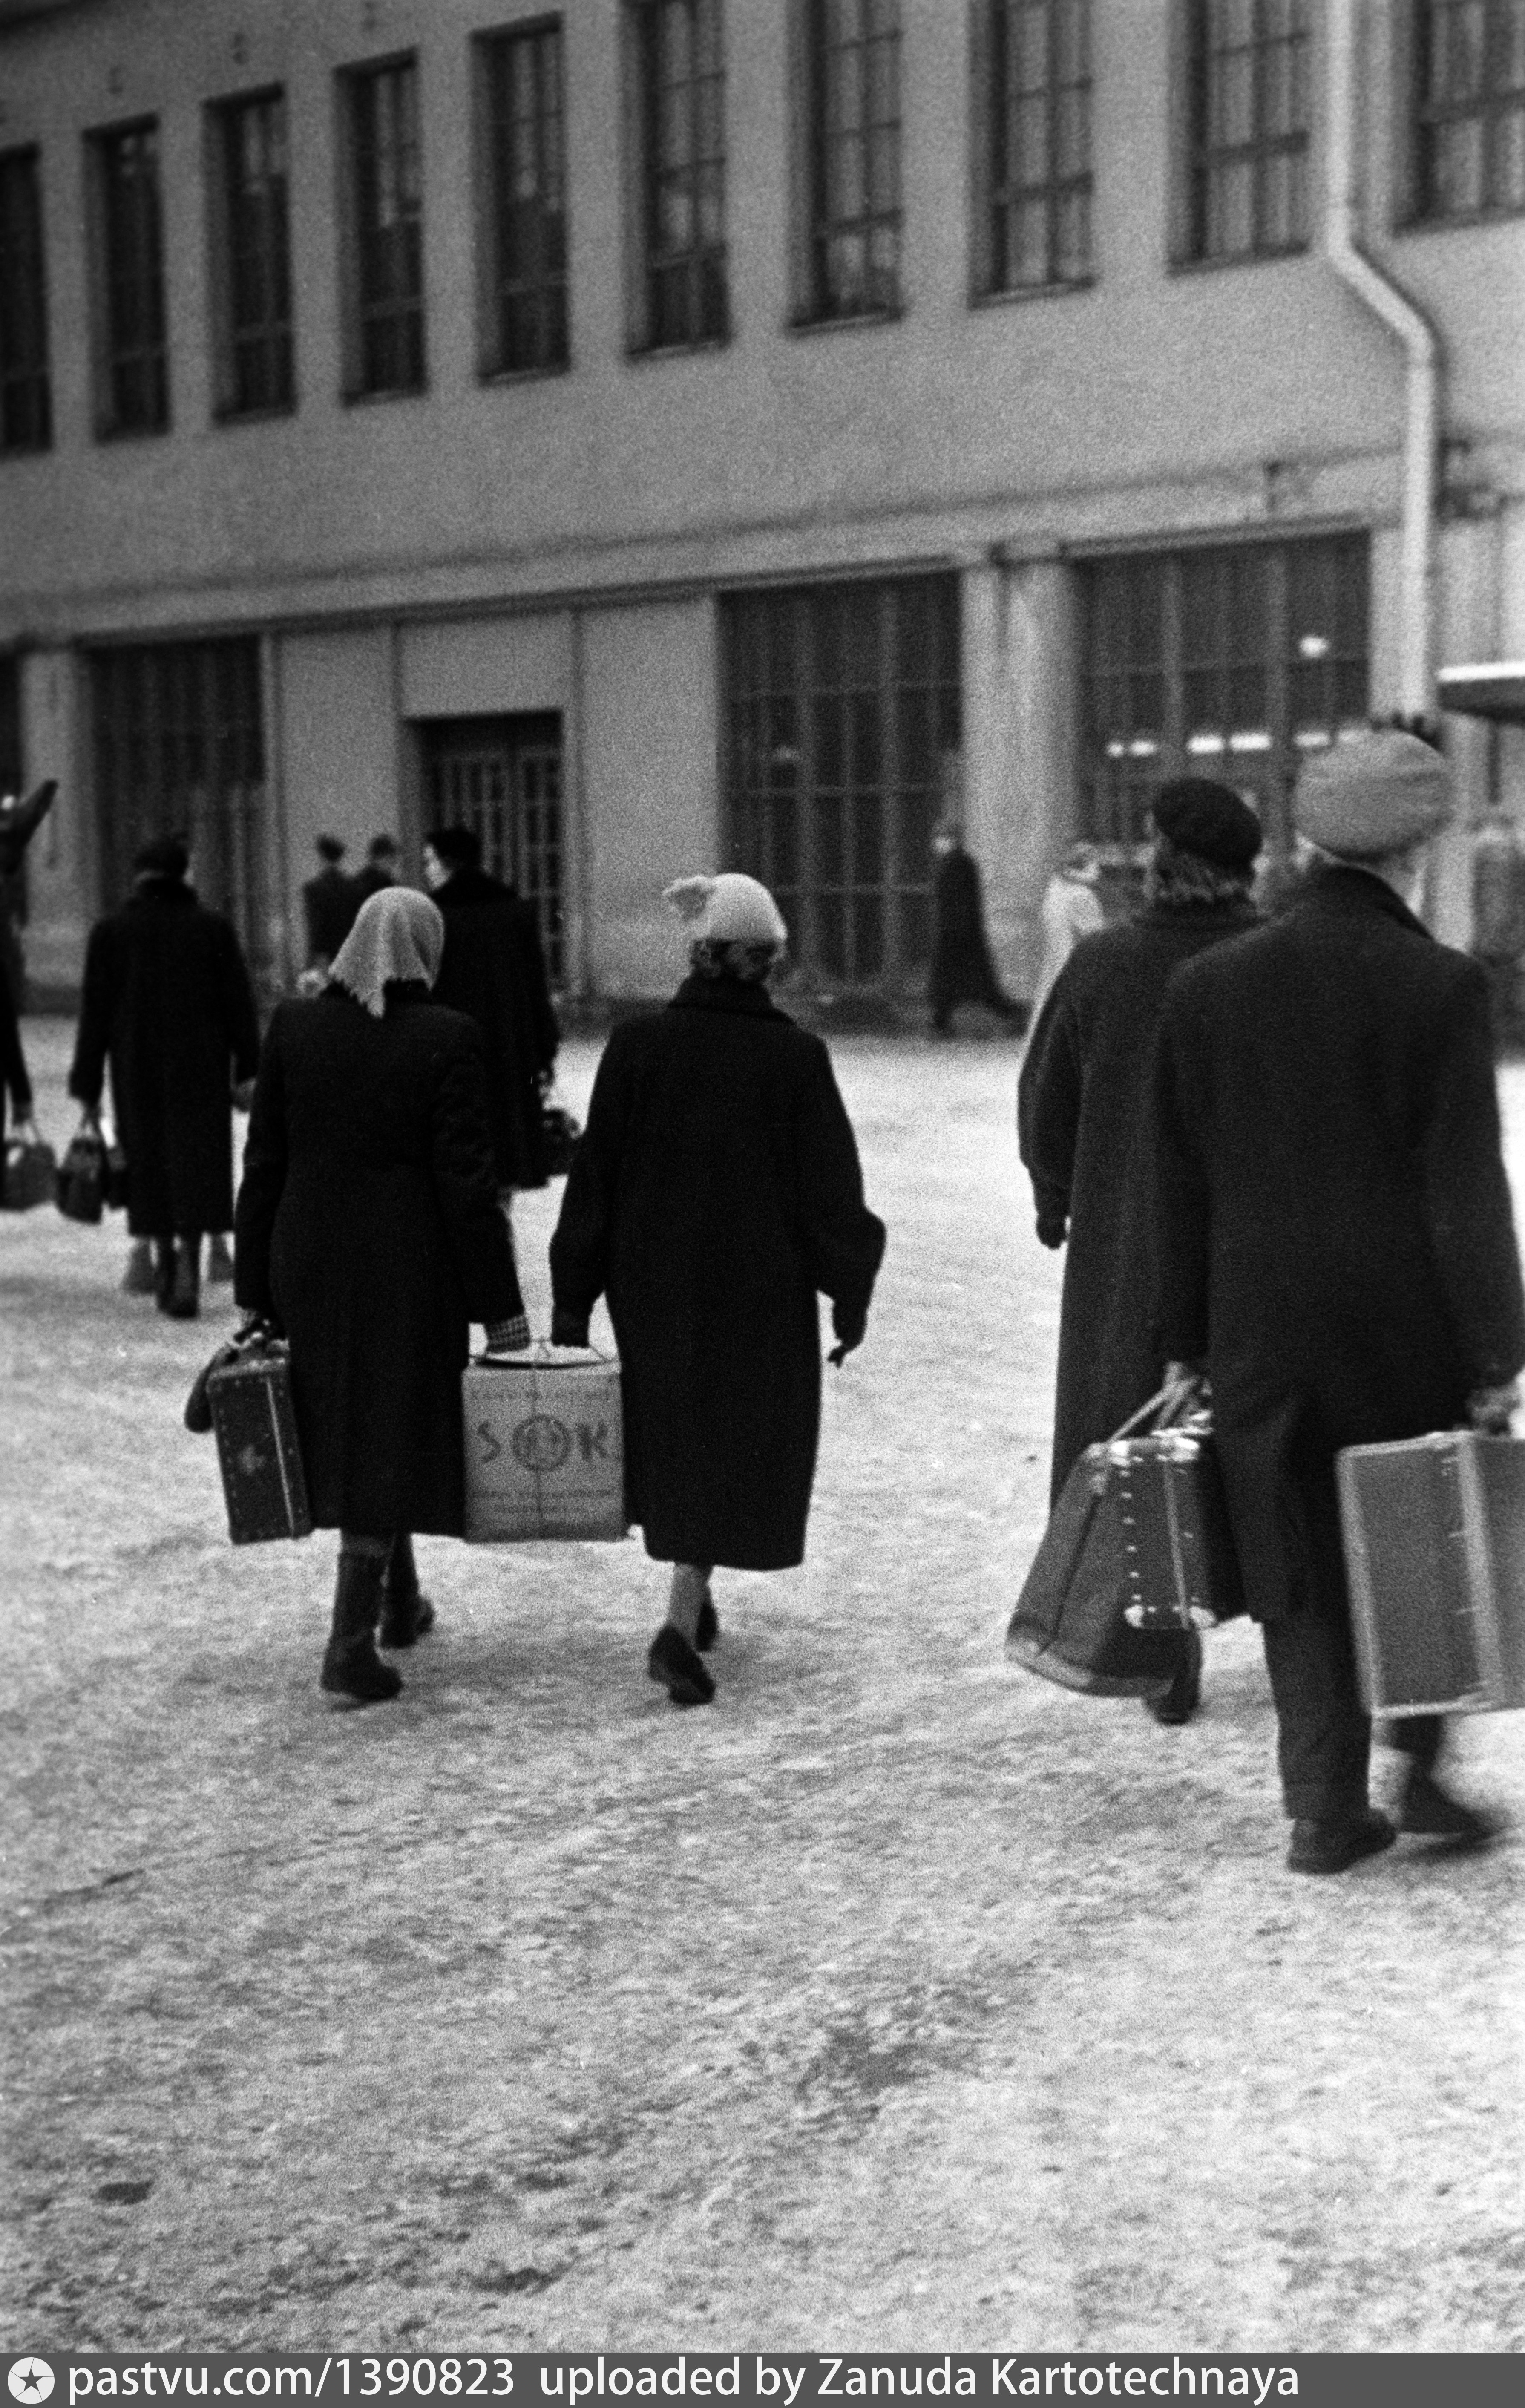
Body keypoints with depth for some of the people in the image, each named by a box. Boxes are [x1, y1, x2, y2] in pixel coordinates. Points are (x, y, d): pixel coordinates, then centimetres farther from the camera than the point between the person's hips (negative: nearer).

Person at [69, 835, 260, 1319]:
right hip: (201, 1069, -1)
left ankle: (165, 1272, 20)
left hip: (138, 1071, 1)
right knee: (196, 1168, 1)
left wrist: (87, 1088, 2)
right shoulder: (215, 929, -4)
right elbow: (239, 1004, -3)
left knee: (150, 1168, 13)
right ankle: (187, 1268, -16)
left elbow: (94, 1016, -2)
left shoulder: (109, 933, -3)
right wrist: (246, 1072, 3)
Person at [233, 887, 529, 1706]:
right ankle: (349, 1643, 0)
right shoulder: (447, 1040, -12)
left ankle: (400, 1601, 37)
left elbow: (262, 1170, 0)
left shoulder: (293, 1029, -2)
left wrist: (255, 1294, 7)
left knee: (345, 1430, 21)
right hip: (410, 1272, -4)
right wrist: (499, 1306, -8)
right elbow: (466, 1183, -14)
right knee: (389, 1441, 5)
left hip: (311, 1269, 4)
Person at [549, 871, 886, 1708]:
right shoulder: (796, 1057, -12)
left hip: (654, 1282, 2)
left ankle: (694, 1600, 37)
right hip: (761, 1287, -2)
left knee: (673, 1437, 21)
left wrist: (571, 1300, 1)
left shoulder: (637, 1046, -9)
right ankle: (681, 1623, -8)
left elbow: (595, 1176, -5)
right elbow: (830, 1189, -8)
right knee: (738, 1448, 8)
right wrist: (850, 1293, 4)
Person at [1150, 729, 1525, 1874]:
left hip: (1264, 1333, 3)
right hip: (1409, 1326, -3)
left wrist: (1187, 1343, 11)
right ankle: (1423, 1764, 16)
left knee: (1304, 1568, 12)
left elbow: (1181, 1186, 5)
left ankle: (1325, 1809, 15)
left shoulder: (1206, 984, 1)